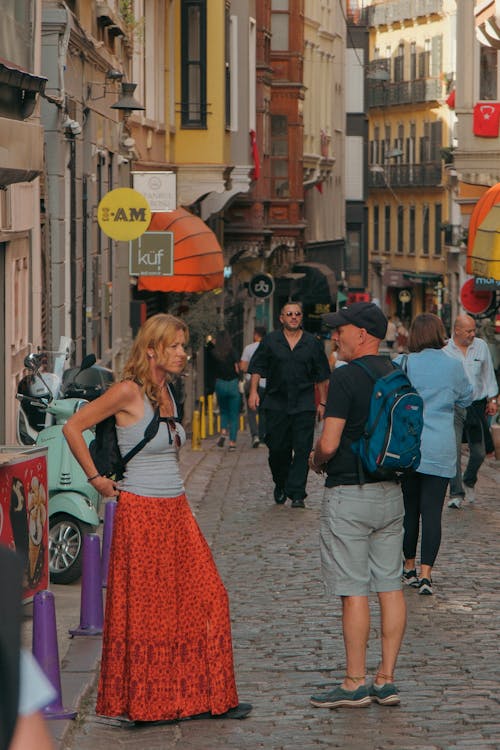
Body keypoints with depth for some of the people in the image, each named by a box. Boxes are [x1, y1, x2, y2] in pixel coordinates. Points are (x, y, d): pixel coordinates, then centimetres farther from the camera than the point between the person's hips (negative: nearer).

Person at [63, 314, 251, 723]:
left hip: (177, 511, 7)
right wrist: (96, 478, -7)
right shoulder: (128, 391, -12)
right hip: (140, 512, -7)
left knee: (205, 598, 4)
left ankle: (208, 694, 12)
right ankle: (144, 703, 10)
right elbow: (73, 427, -11)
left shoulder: (166, 391, 11)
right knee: (145, 609, 0)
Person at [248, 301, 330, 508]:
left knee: (302, 449, -7)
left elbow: (322, 377, 11)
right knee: (277, 448, 5)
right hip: (276, 403, 0)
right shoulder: (270, 341, 6)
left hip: (304, 405, 0)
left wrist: (322, 402, 8)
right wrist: (253, 391, -7)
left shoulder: (312, 343, 7)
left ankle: (297, 493, -7)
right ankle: (280, 485, 29)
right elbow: (257, 368, 6)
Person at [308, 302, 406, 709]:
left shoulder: (346, 377, -15)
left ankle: (355, 682, 1)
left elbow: (329, 443, -18)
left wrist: (317, 461, 2)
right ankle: (386, 679, 11)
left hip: (350, 495, -7)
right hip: (392, 492, 7)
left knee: (353, 591, -3)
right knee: (391, 586, 8)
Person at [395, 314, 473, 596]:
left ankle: (409, 568, 22)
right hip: (440, 451, -1)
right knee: (432, 511, -2)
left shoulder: (402, 364, -4)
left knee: (408, 509, 13)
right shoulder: (453, 366, -3)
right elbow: (467, 399, 12)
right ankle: (426, 573, -10)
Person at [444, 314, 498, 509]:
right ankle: (456, 493, -2)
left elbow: (488, 374, 14)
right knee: (454, 451, -9)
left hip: (476, 405, 3)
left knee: (479, 451, 8)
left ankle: (469, 482, 35)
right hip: (453, 407, -3)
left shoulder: (481, 346, 4)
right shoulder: (444, 350, -7)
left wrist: (492, 399, 13)